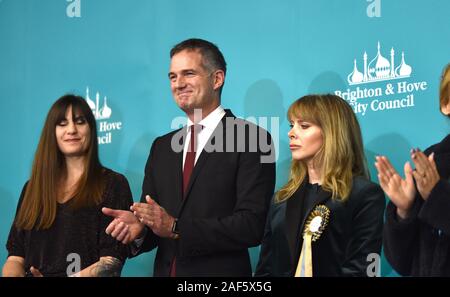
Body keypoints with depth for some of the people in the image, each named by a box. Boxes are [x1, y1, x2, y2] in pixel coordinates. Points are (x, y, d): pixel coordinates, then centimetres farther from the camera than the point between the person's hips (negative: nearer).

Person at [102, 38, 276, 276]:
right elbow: (152, 221, 7)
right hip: (165, 270, 5)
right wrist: (137, 228, -14)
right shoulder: (162, 147, 9)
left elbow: (251, 225, -18)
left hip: (220, 272, -5)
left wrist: (175, 227, -21)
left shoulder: (252, 139, -10)